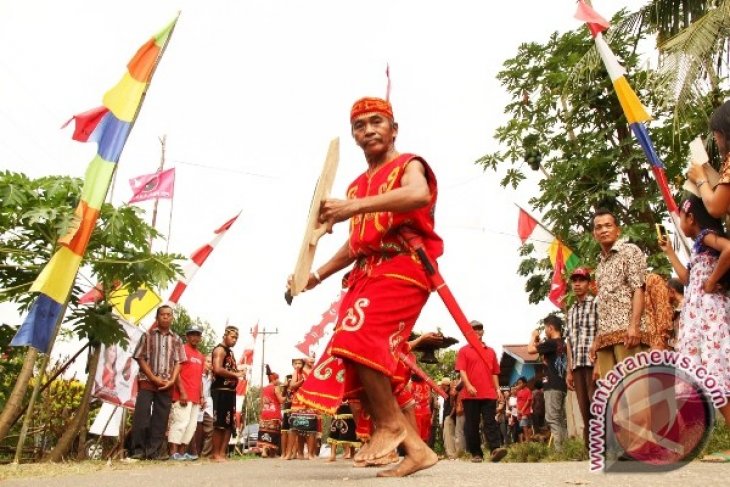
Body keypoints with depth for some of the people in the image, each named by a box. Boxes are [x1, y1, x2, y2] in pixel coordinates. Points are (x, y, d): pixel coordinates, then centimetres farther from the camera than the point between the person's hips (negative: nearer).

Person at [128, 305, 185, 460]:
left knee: (161, 418, 2)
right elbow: (141, 359, -1)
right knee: (141, 415, -9)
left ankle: (155, 450, 6)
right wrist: (154, 378, -10)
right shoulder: (148, 336, 4)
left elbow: (178, 362, 8)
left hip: (166, 384, 3)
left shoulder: (176, 340, 11)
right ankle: (138, 450, -2)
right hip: (147, 381, -2)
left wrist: (172, 380, -7)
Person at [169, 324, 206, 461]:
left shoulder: (201, 356, 20)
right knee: (181, 422, -10)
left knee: (192, 424, 7)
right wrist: (182, 392, -17)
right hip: (183, 395, -8)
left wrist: (202, 396, 16)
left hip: (195, 397, 8)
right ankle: (173, 452, -8)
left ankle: (182, 452, 12)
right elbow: (176, 372, -11)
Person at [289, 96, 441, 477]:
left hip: (401, 268, -8)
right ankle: (416, 448, 11)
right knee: (365, 373, 3)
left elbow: (419, 194, -23)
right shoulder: (358, 185, 23)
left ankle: (391, 424, -11)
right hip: (365, 274, 8)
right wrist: (318, 275, 19)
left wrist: (355, 206, -32)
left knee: (357, 336, -29)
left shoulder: (408, 165, 3)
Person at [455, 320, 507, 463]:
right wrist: (468, 385, -18)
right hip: (471, 394, -2)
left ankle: (495, 449, -17)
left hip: (489, 394, 2)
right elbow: (461, 370, -4)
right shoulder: (464, 351, 6)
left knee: (491, 422, -7)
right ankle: (476, 453, 7)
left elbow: (495, 372, 18)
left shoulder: (491, 351, 17)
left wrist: (497, 389, 8)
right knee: (472, 424, 1)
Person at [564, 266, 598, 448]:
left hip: (593, 363, -6)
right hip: (577, 366, 6)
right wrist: (569, 370, 15)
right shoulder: (571, 311, 21)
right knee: (585, 410, 6)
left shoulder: (597, 304, 1)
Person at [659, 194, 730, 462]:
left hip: (706, 309, -10)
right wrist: (669, 252, 31)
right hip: (698, 312, 10)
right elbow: (687, 278, 27)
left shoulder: (706, 235, -6)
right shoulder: (702, 244, 21)